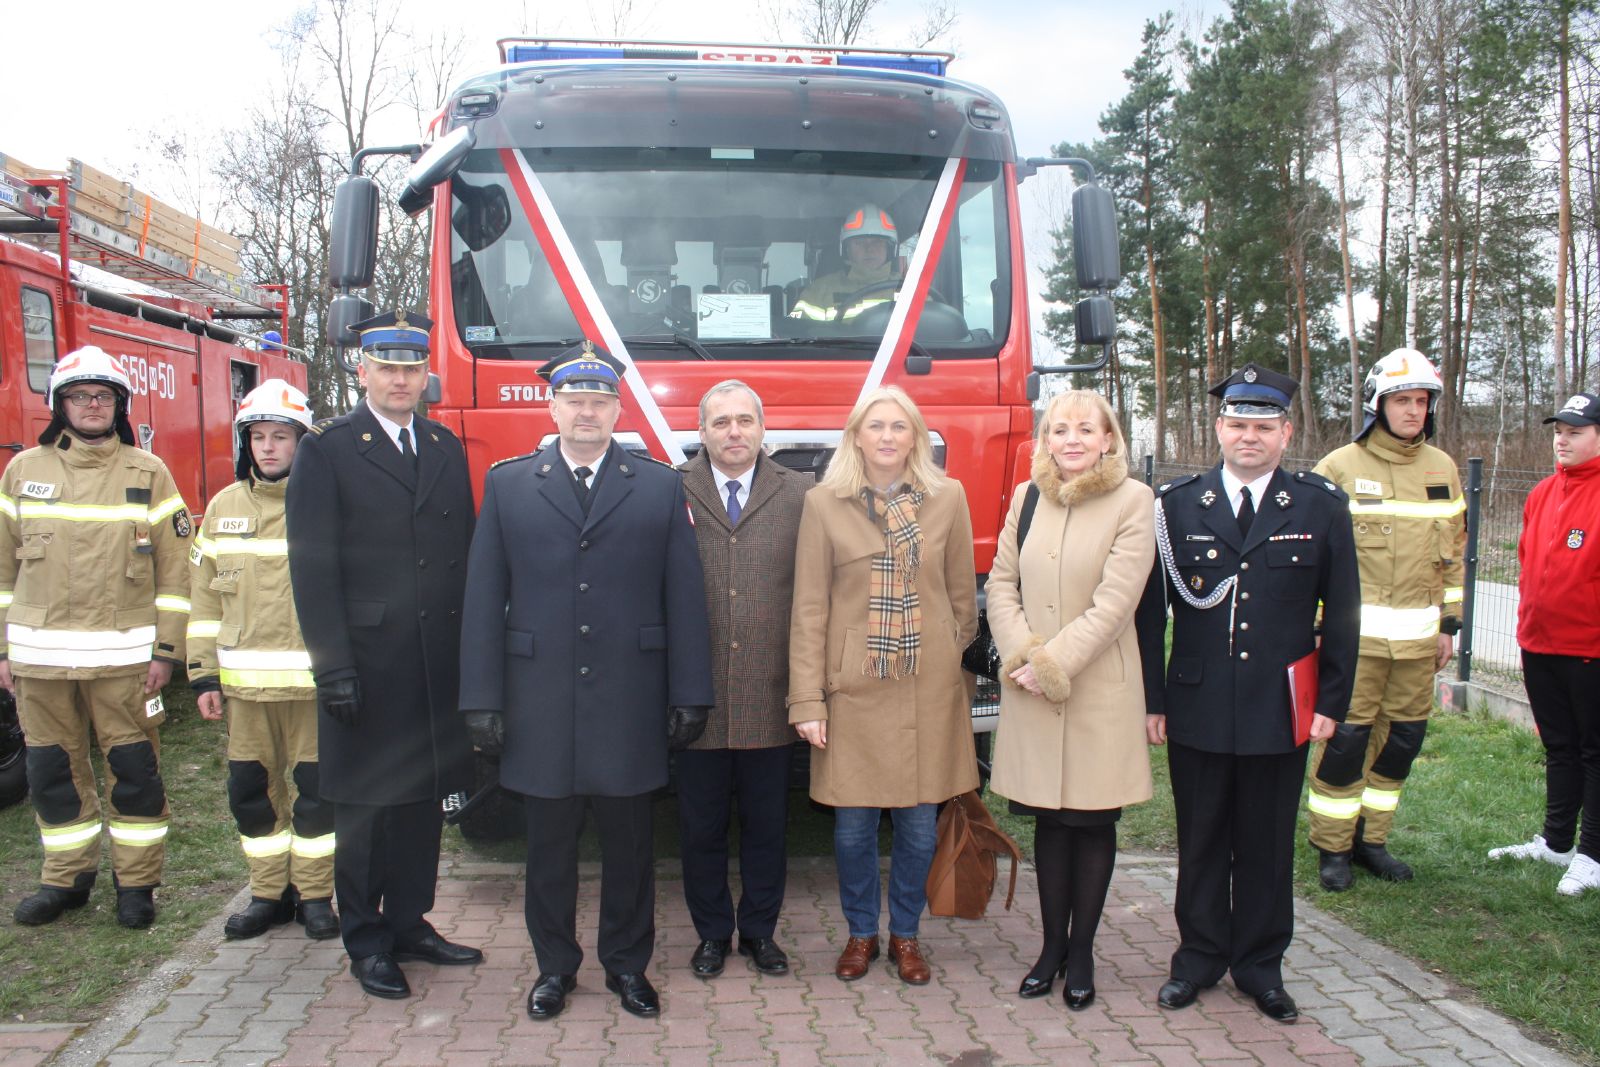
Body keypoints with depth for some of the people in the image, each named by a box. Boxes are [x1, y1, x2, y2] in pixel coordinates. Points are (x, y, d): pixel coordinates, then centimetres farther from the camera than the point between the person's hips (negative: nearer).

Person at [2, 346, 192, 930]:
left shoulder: (148, 473, 1)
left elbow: (174, 569, 0)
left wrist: (165, 651, -5)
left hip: (123, 654, -2)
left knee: (133, 770, 2)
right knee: (53, 771, 10)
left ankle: (137, 881, 15)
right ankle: (67, 876, 26)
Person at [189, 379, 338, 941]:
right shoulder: (223, 508, 9)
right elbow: (206, 597, 11)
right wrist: (203, 675, 7)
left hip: (312, 679, -4)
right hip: (245, 681, 4)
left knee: (315, 789, 3)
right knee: (252, 790, 10)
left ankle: (314, 894, 18)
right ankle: (269, 893, 25)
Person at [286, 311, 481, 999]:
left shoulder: (446, 448, 12)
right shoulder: (326, 451, -3)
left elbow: (465, 554, 12)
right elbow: (312, 567, -8)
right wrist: (332, 666, -14)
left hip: (438, 663, 5)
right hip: (367, 662, -5)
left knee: (424, 798, 13)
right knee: (364, 807, 6)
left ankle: (410, 924, 27)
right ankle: (366, 942, 20)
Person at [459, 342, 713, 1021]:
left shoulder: (660, 487, 4)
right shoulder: (507, 485, 5)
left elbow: (684, 600, 1)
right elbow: (483, 601, 3)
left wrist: (689, 696, -2)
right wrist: (482, 700, -2)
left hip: (630, 707, 0)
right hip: (540, 706, 0)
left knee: (629, 844, 11)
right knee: (550, 846, 12)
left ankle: (628, 965, 28)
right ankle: (555, 966, 29)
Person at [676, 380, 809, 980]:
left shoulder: (801, 496, 2)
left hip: (770, 700, 1)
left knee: (766, 827, 14)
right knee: (700, 829, 12)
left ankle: (760, 931, 31)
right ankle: (712, 934, 30)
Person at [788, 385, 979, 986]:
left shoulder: (948, 498, 3)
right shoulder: (824, 504, 0)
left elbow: (962, 597, 10)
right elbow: (808, 607, -2)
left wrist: (956, 667, 12)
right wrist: (807, 700, -6)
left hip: (928, 690, 1)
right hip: (852, 689, -1)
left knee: (919, 824, 8)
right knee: (853, 826, 5)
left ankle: (905, 934, 29)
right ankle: (861, 932, 28)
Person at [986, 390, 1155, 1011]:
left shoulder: (1133, 501, -6)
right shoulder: (1026, 498, 7)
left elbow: (1114, 602, -13)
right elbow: (1001, 584, 6)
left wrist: (1051, 663, -15)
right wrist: (1020, 656, -9)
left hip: (1099, 688, -3)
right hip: (1030, 689, 3)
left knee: (1093, 821, 7)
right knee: (1048, 820, 12)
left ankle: (1081, 952, 22)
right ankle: (1052, 944, 26)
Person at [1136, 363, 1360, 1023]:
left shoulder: (1322, 507, 1)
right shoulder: (1177, 504, 0)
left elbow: (1341, 614, 4)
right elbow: (1149, 610, 1)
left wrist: (1331, 702, 1)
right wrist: (1151, 699, -1)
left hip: (1281, 714, 0)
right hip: (1197, 712, 0)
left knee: (1267, 844, 12)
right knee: (1200, 841, 12)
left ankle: (1260, 964, 28)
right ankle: (1200, 956, 28)